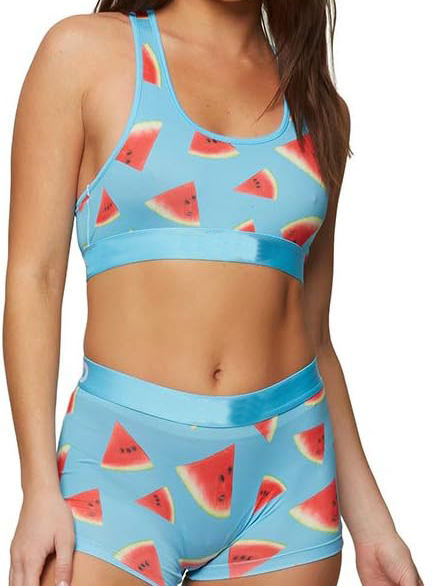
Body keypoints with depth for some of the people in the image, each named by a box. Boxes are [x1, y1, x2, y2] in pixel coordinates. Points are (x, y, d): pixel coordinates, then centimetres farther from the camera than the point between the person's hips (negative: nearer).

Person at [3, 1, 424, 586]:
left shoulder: (318, 104, 12)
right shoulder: (86, 50, 3)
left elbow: (313, 329, 13)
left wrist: (369, 520, 9)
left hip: (287, 471, 3)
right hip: (122, 458, -3)